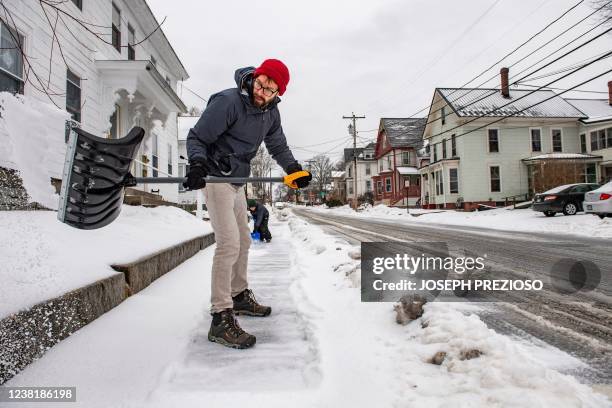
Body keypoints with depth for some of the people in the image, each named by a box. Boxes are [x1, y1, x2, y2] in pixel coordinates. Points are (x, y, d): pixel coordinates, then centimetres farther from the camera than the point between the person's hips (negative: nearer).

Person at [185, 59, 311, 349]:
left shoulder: (271, 112, 4)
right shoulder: (227, 101, -19)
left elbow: (278, 146, 16)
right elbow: (196, 137, -17)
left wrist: (293, 168, 2)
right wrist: (197, 163, -35)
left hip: (237, 181, 9)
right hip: (216, 178, -9)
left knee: (243, 240, 18)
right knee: (229, 244, -17)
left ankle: (240, 296, 36)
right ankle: (221, 320, -12)